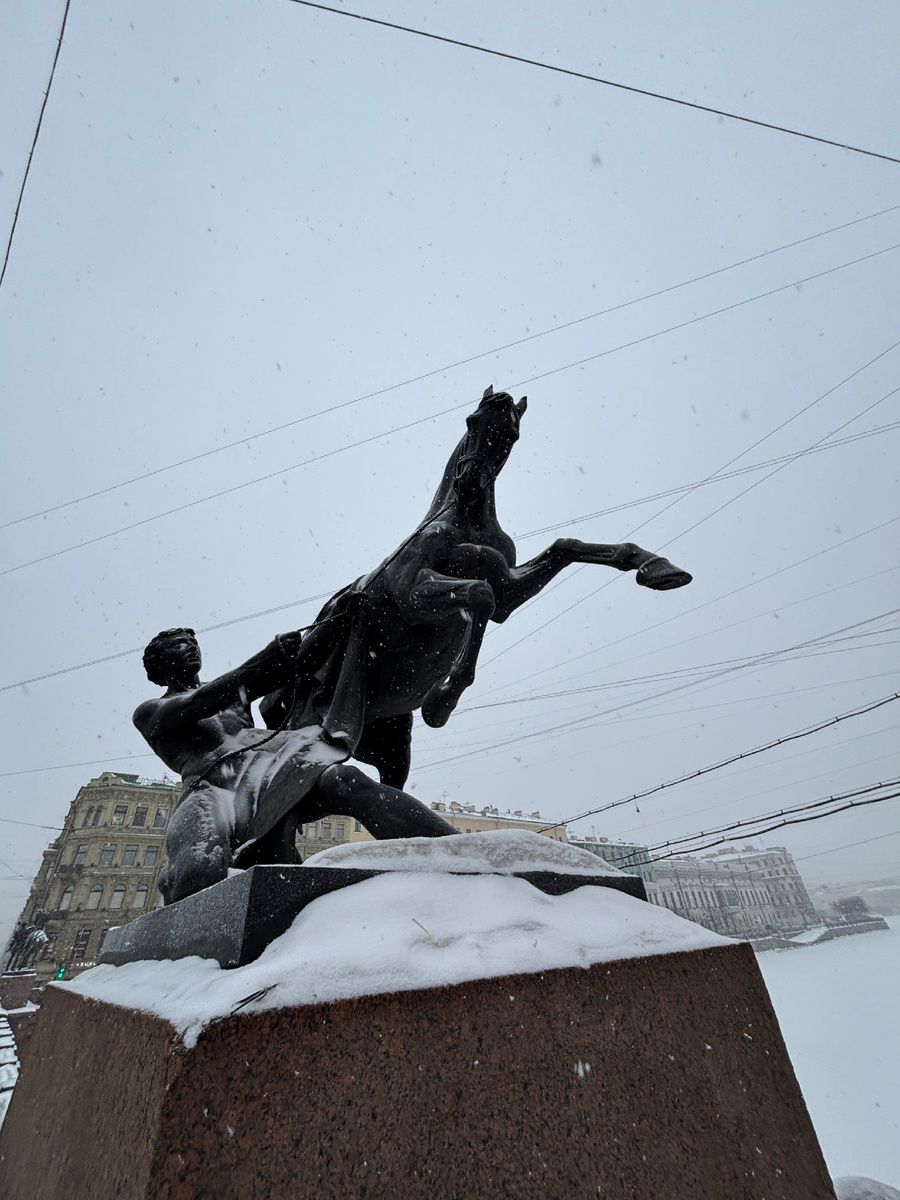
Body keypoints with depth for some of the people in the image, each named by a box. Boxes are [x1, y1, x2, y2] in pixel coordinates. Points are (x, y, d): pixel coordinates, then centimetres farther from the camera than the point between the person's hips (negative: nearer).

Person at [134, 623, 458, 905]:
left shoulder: (234, 689, 32)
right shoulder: (149, 712, 21)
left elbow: (298, 667, 20)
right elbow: (197, 704, -2)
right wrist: (268, 657, -13)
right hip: (214, 786, -2)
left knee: (344, 780, -28)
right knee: (203, 866, -37)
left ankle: (452, 848, -37)